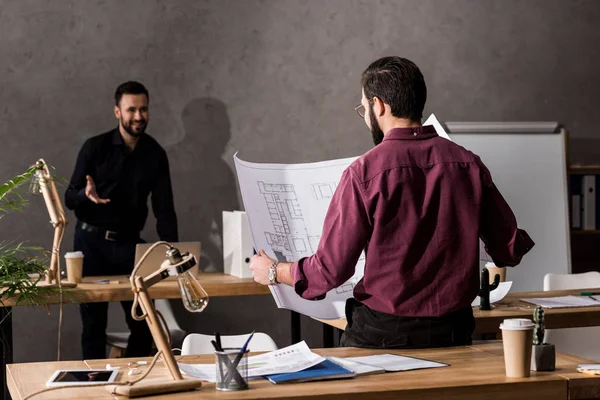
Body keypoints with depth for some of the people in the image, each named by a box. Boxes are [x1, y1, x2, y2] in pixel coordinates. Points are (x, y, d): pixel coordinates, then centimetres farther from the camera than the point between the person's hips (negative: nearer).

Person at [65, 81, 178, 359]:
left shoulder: (155, 154, 3)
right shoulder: (95, 148, -4)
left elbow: (164, 208, 0)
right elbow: (70, 198, -3)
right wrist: (86, 195, -26)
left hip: (129, 242, 2)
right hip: (92, 242, -2)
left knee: (144, 320, 1)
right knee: (93, 320, 2)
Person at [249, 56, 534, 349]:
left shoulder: (364, 172, -12)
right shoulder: (468, 164, -1)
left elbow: (330, 270, -10)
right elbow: (510, 250, 6)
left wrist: (273, 272, 9)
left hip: (382, 335, -4)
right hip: (454, 333, 4)